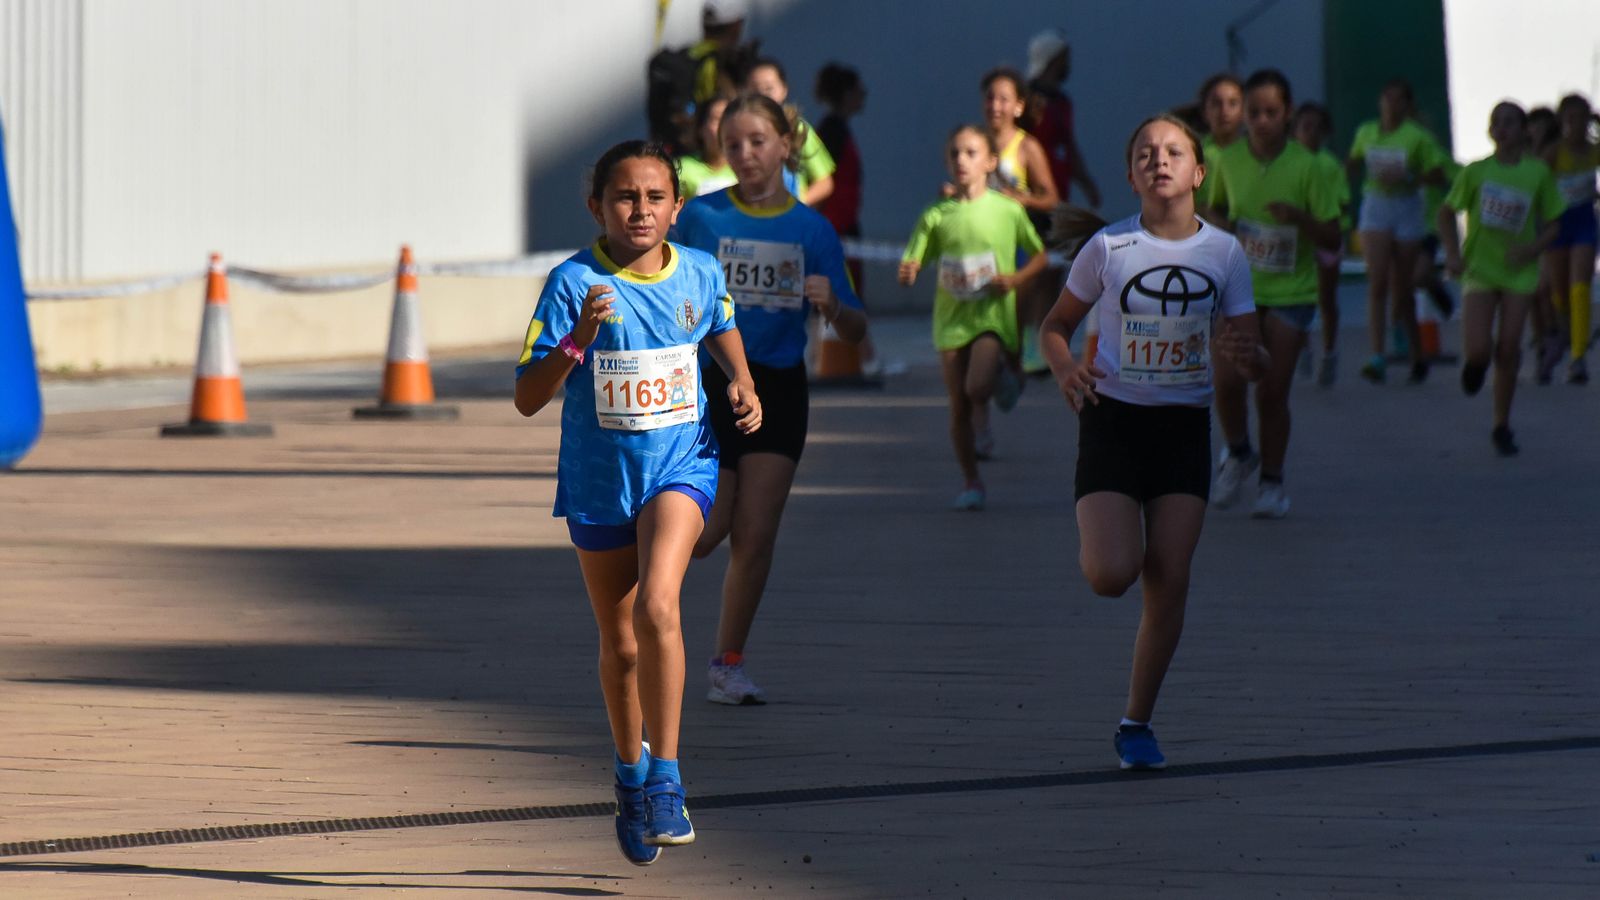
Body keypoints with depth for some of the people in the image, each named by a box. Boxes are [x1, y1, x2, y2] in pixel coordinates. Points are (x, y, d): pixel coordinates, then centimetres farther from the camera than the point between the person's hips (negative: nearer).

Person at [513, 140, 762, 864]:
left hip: (681, 465, 0)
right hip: (599, 481, 0)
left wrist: (743, 386, 2)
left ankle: (665, 778, -18)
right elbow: (527, 398, -16)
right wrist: (579, 339, -31)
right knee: (620, 644, 13)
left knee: (656, 606, -25)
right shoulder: (574, 283, -13)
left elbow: (722, 330, 21)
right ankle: (630, 775, 37)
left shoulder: (700, 275, -4)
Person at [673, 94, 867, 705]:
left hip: (778, 389, 1)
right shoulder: (700, 216, -2)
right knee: (705, 534, -8)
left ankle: (728, 665, 11)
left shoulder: (811, 229, 1)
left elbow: (854, 330, 1)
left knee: (755, 537, -3)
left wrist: (832, 304, -20)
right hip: (708, 383, -1)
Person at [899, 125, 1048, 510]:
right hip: (952, 318, 2)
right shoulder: (936, 216, 1)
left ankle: (1003, 367, 12)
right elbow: (910, 266, 1)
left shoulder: (1008, 210, -2)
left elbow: (1040, 256, 8)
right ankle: (971, 482, 16)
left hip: (993, 315, -2)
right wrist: (907, 273, -23)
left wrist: (1016, 279, -11)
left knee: (977, 388, -23)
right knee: (959, 408, 3)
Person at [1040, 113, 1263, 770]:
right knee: (1110, 576, -16)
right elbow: (1056, 325, 7)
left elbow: (1253, 362, 2)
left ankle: (1137, 723, 10)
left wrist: (1242, 354, -22)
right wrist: (1066, 370, -14)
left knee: (1169, 583, -4)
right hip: (1113, 421, -2)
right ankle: (1101, 539, 23)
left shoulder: (1223, 252, -1)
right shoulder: (1108, 248, -5)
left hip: (1185, 427, 2)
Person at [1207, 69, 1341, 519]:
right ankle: (1237, 453, 16)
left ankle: (1272, 480, 14)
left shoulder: (1306, 167, -9)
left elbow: (1333, 238, -7)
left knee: (1272, 390, -4)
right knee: (1227, 381, -13)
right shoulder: (1229, 161, 0)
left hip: (1290, 292, -2)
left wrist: (1300, 219, -25)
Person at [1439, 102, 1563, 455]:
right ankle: (1474, 361, 26)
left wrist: (1530, 249, -13)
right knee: (1478, 349, -14)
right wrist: (1452, 253, -5)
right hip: (1479, 269, 0)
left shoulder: (1538, 174, -2)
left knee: (1509, 350, -3)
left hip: (1518, 271, 0)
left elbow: (1552, 224, 5)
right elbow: (1447, 212, 9)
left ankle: (1502, 427, 11)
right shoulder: (1476, 172, -2)